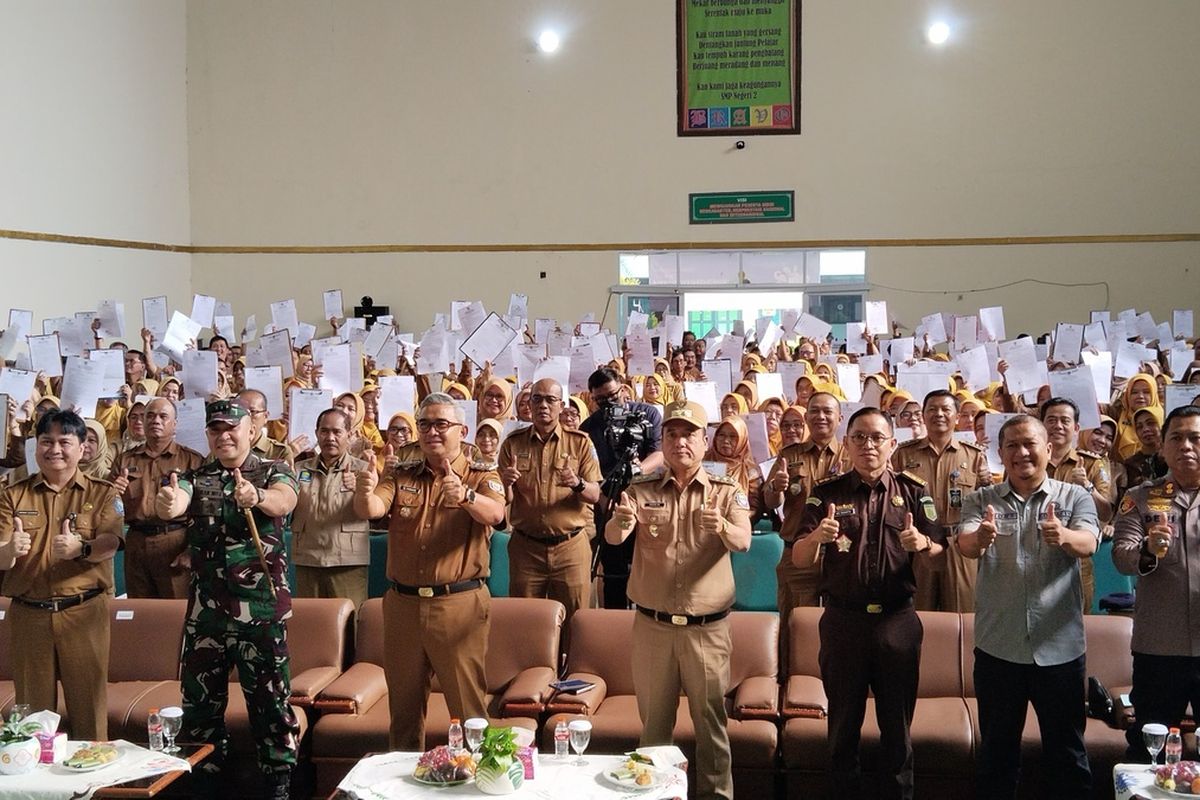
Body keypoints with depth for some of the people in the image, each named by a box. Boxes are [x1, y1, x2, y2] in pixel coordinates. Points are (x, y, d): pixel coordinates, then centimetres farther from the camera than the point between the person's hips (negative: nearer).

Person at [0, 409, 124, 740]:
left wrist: (80, 548, -34)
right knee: (32, 709, 9)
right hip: (27, 614, 2)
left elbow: (110, 542, -11)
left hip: (84, 613, -2)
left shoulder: (102, 493, 5)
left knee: (89, 704, 0)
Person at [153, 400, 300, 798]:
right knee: (200, 700, 10)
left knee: (270, 700, 3)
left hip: (262, 609, -3)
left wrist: (257, 496, -45)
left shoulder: (274, 472, 1)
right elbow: (173, 504, -15)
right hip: (205, 609, 3)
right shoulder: (194, 479, 7)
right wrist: (166, 503, -40)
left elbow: (284, 500, -22)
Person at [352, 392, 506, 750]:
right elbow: (372, 510, -8)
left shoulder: (482, 477, 0)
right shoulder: (402, 476, 11)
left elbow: (494, 513, -22)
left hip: (460, 605, -4)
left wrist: (464, 495, -43)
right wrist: (365, 492, -31)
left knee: (468, 704, 1)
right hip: (402, 604, 4)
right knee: (403, 703, 14)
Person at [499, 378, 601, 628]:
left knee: (572, 623, 4)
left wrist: (577, 484, -24)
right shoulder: (513, 443, 5)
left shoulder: (580, 442, 1)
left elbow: (594, 495, -3)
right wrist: (505, 483, -17)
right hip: (525, 546, 1)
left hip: (570, 546, -1)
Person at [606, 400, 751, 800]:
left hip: (708, 627, -1)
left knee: (710, 718, 6)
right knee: (654, 720, 10)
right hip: (652, 625, 1)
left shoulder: (726, 493, 0)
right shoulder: (640, 491, 3)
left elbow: (743, 542, -17)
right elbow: (611, 536, -13)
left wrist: (723, 527, -41)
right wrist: (620, 522, -38)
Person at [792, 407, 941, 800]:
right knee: (843, 723, 10)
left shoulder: (913, 490, 2)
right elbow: (799, 559, -5)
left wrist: (923, 543, -20)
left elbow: (938, 552, 4)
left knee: (897, 725, 9)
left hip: (898, 620, 0)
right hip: (843, 620, 0)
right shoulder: (826, 493, 0)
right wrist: (816, 537, -27)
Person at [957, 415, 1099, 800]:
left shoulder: (1075, 497, 2)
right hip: (998, 646, 1)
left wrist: (1063, 536, -40)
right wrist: (980, 538, -39)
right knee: (997, 752, 11)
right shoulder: (981, 500, 3)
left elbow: (1088, 544, -16)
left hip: (1060, 647, 0)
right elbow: (965, 545, -15)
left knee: (1066, 751, 9)